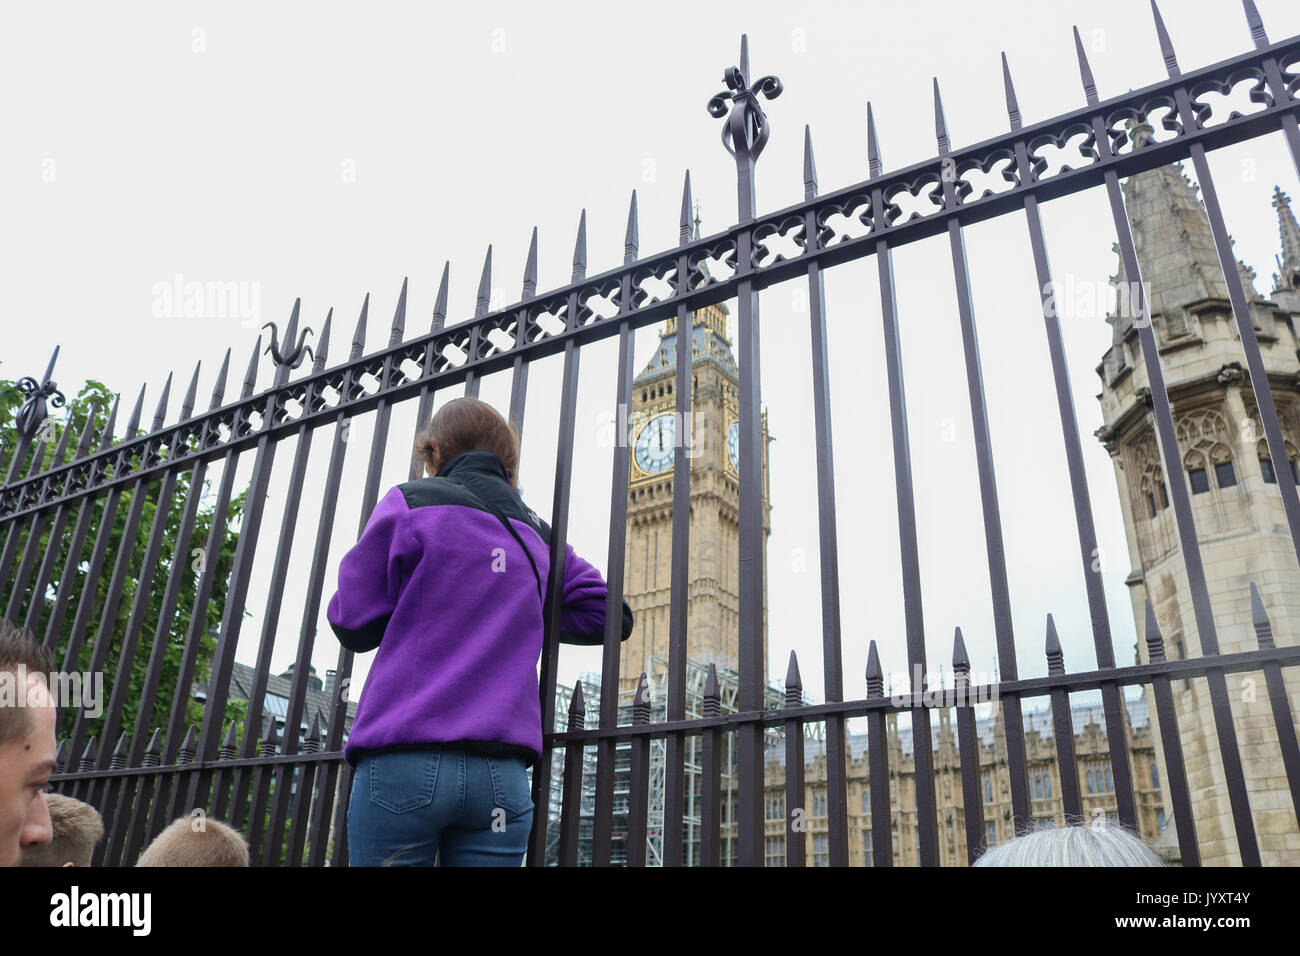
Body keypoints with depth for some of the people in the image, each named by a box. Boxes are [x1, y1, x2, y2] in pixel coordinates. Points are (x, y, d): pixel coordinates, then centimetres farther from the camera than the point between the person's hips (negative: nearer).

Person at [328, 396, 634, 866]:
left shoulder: (408, 502, 2)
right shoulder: (538, 534, 14)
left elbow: (355, 625, 3)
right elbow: (609, 616, 15)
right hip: (502, 774, 4)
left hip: (404, 761, -3)